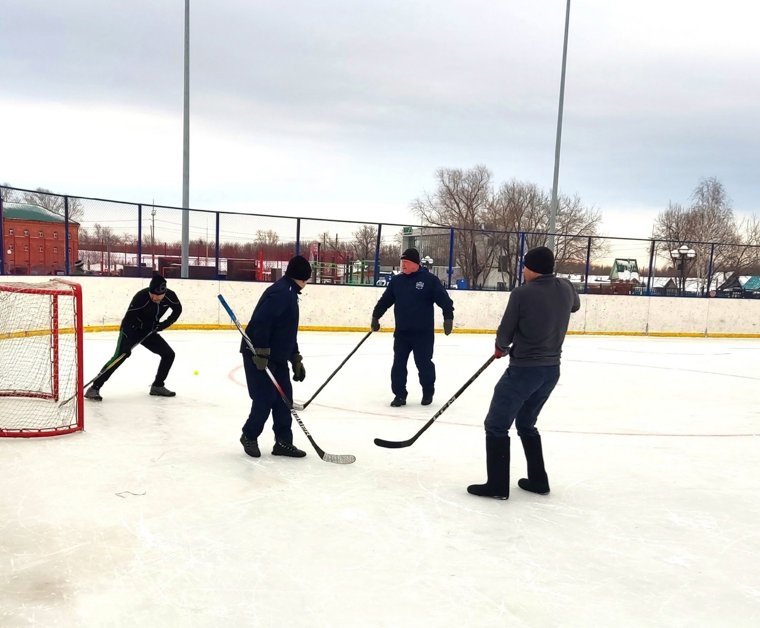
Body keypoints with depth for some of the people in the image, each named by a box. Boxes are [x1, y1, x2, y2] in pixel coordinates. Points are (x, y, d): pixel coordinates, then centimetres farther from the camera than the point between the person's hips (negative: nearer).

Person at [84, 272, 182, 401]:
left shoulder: (170, 296, -16)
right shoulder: (141, 297, -31)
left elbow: (177, 310, 5)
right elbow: (128, 319, -30)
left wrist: (164, 324, -8)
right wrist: (126, 344, -36)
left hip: (149, 331, 6)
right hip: (131, 329, -6)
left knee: (169, 354, 2)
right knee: (119, 357, -20)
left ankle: (157, 386, 13)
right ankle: (94, 388, -17)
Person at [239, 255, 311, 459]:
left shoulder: (289, 293, 16)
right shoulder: (280, 292, -17)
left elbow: (289, 332, 21)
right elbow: (261, 322, -27)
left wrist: (296, 359, 19)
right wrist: (261, 353, -28)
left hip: (277, 356, 10)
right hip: (259, 355, -10)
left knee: (284, 398, 9)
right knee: (265, 398, -4)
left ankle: (283, 441, 17)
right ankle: (249, 436, 17)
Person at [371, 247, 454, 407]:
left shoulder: (429, 279, -8)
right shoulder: (396, 280, 6)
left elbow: (444, 299, -9)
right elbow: (385, 300, 14)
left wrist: (448, 317, -15)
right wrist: (376, 316, 13)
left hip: (423, 333, -4)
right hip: (401, 332, 4)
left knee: (424, 363, 7)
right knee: (398, 364, 4)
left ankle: (428, 393, 26)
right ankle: (399, 394, 15)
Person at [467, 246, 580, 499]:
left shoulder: (522, 293, -16)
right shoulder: (566, 288, 2)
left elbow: (505, 333, -8)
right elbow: (575, 306, 27)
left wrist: (501, 348, 12)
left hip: (524, 369, -7)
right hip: (552, 369, 7)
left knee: (496, 425, 4)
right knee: (526, 423, 23)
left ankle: (497, 485, 7)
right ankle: (538, 480, 27)